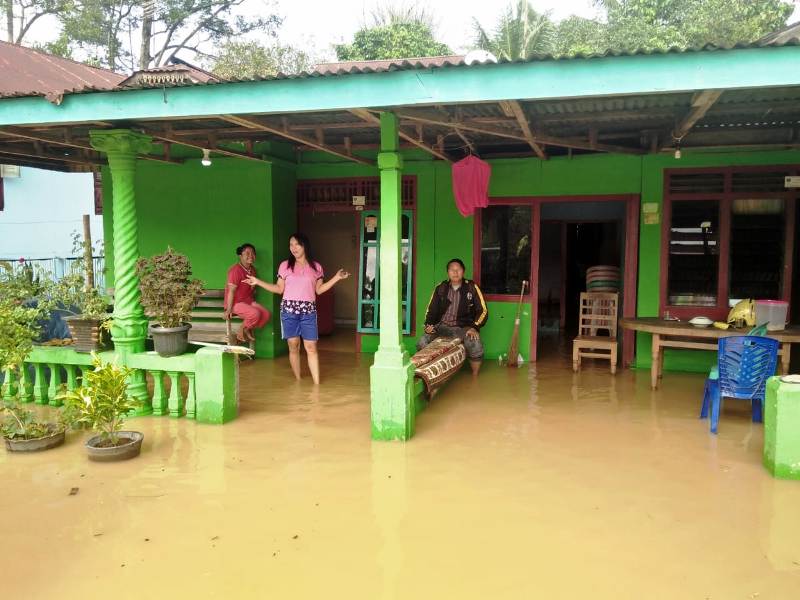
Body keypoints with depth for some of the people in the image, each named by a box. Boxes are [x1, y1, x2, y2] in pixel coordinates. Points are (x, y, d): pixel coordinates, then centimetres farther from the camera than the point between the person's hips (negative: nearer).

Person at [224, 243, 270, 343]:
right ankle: (240, 333, -6)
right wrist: (229, 309, -23)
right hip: (236, 303, -8)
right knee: (255, 314, -30)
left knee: (266, 314, -10)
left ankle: (248, 331, 10)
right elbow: (231, 290, -20)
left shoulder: (252, 270, 8)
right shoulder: (236, 270, -17)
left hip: (249, 301, 8)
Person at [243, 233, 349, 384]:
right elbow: (279, 289, 8)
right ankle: (297, 380, 13)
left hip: (308, 311, 0)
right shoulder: (285, 266, 5)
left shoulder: (316, 267, 7)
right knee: (293, 346, 2)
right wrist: (258, 282, 1)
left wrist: (336, 278, 1)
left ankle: (317, 383, -3)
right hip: (289, 310, 0)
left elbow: (319, 290, 8)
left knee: (311, 347, -4)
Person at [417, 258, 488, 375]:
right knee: (422, 343, -23)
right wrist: (429, 325, -7)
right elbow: (431, 309, 13)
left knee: (476, 347, -33)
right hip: (442, 326, 2)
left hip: (464, 328, -2)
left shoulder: (472, 287, 0)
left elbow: (483, 311, -1)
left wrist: (474, 327, -17)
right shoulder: (441, 288, 7)